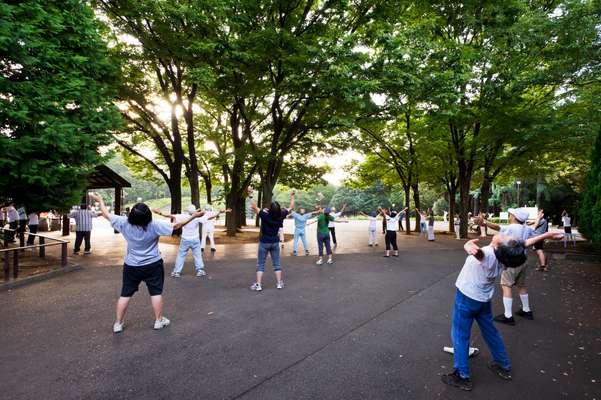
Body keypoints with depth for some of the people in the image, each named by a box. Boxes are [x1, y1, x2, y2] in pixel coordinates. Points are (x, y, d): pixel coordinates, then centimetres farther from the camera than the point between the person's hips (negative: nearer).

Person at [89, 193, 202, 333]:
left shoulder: (124, 223, -14)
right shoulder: (154, 226, -21)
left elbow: (107, 215, 1)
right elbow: (176, 226, -18)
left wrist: (100, 200, 16)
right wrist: (194, 216, -13)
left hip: (131, 266, 3)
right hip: (153, 265, -2)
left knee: (125, 294, 13)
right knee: (156, 292, 9)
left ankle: (118, 324, 20)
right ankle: (159, 321, 17)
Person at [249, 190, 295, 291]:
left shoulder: (265, 215, -21)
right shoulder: (281, 216, -13)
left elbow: (253, 206, -17)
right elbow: (291, 207, 1)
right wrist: (292, 196, 12)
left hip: (264, 242, -3)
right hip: (275, 242, 3)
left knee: (260, 264, 6)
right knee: (276, 263, 13)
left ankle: (258, 284, 4)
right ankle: (279, 283, 16)